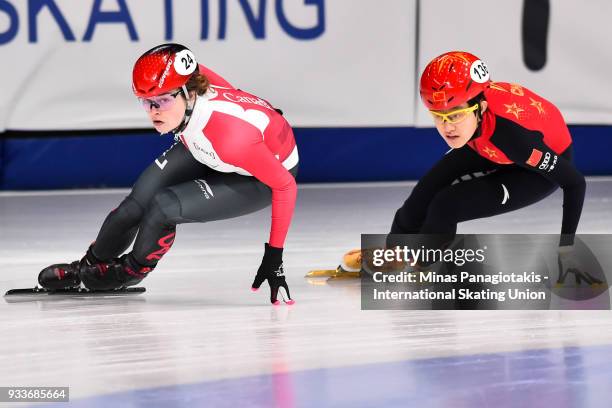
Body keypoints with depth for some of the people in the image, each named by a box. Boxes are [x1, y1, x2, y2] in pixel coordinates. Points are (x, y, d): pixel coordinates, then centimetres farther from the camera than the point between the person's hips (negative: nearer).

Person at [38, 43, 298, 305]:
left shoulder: (231, 136, -44)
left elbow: (286, 185, -34)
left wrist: (274, 255, -29)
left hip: (260, 176, -6)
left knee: (164, 207, -20)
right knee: (137, 204, 0)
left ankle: (133, 270, 11)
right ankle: (88, 267, 27)